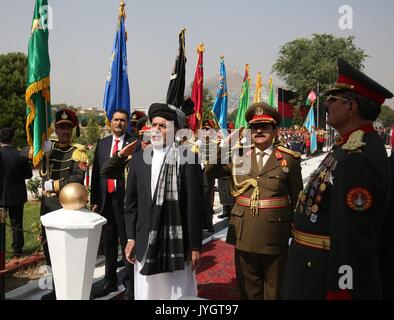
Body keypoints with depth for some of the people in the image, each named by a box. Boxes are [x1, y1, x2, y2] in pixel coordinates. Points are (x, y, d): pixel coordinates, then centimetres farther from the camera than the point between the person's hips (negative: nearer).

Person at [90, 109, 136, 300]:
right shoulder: (102, 144, 12)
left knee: (127, 243, 2)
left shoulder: (135, 144, -3)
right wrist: (94, 200, 6)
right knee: (108, 243, 15)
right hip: (105, 200, 5)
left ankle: (130, 284, 13)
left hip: (126, 200, -5)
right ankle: (110, 282, 29)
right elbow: (96, 173, 11)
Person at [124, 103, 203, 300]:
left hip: (177, 241, -4)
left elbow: (195, 205, -8)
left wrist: (195, 245, -7)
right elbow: (131, 201, 10)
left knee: (178, 292, 6)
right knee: (146, 291, 13)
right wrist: (131, 238, 7)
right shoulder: (139, 158, 6)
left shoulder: (187, 158, -8)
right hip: (145, 242, 4)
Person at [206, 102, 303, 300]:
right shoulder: (238, 156, 5)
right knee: (248, 290, 17)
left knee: (274, 290, 13)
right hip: (244, 235, 3)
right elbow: (210, 172, 5)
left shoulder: (289, 159, -3)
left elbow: (297, 198, 1)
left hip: (275, 237, -2)